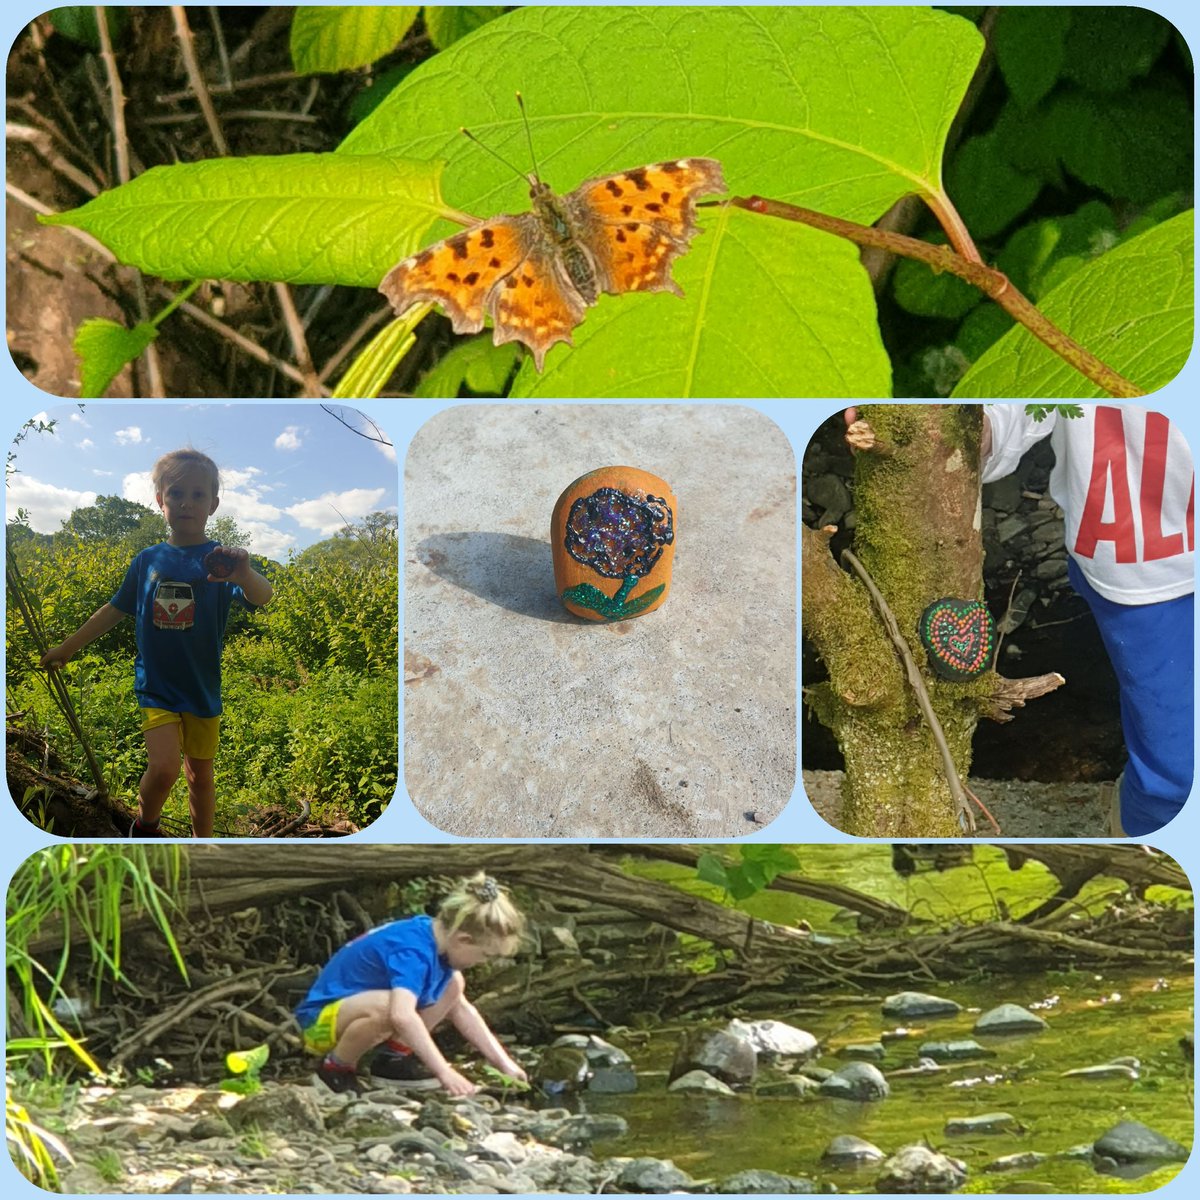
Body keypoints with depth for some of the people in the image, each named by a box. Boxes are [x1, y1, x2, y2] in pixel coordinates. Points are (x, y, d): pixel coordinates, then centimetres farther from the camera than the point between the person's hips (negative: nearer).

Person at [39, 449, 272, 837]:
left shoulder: (221, 561, -8)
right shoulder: (147, 561, 0)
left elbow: (261, 597, -26)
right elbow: (116, 609, 14)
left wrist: (246, 576, -50)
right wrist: (67, 647, 19)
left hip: (203, 689, 0)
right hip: (155, 687, 0)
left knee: (200, 774, 11)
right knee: (164, 768, -16)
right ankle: (145, 824, 13)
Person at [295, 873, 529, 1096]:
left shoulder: (436, 934, -1)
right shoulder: (412, 951, -29)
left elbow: (462, 1009, 9)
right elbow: (402, 1016, -46)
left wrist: (505, 1064, 5)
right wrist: (445, 1073, -45)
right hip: (321, 1019, -9)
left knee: (453, 986, -1)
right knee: (388, 1005, -40)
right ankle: (336, 1067, -14)